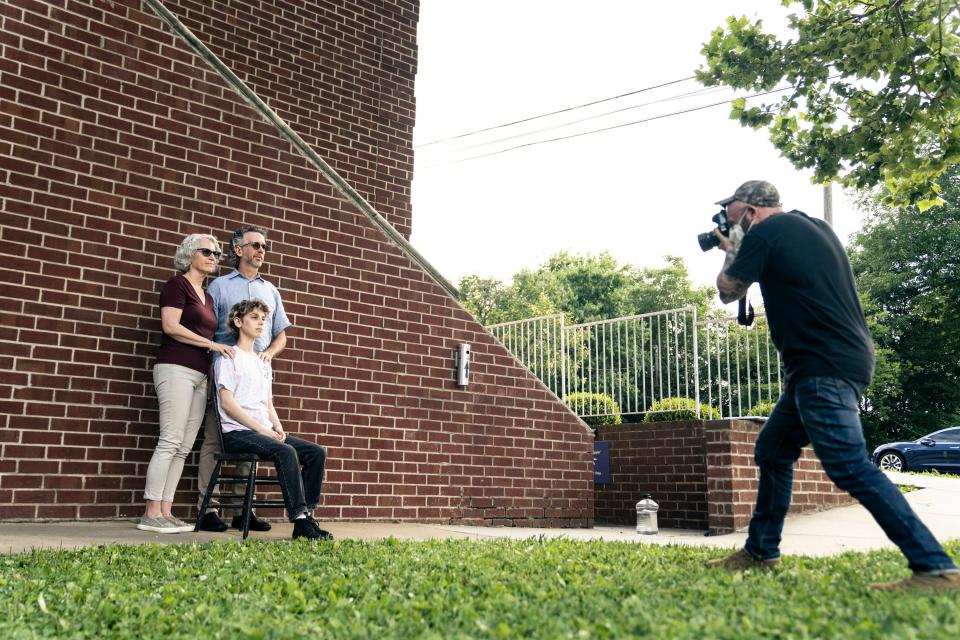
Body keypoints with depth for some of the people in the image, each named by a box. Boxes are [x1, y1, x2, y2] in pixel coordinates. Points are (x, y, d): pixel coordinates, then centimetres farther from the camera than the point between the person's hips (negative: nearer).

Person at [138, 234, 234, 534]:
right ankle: (151, 514, -8)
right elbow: (170, 326, -11)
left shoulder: (207, 296, 22)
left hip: (199, 375, 8)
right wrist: (212, 344, -10)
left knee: (184, 447, 3)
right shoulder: (178, 284, -1)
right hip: (176, 369, -8)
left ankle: (164, 512, 5)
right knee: (170, 442, -11)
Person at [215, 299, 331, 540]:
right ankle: (300, 520, -34)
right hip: (237, 432, -8)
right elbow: (227, 403, -10)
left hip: (264, 432, 8)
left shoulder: (263, 363, 25)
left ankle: (306, 516, -14)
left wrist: (278, 428, 1)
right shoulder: (229, 357, 1)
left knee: (317, 452, -10)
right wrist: (262, 429, -16)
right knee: (286, 452, -33)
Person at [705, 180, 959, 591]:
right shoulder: (814, 227, 18)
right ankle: (760, 552, 22)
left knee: (849, 467, -14)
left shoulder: (764, 233, -8)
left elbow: (729, 291, 0)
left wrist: (730, 254, 17)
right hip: (835, 360, 10)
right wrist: (740, 251, 24)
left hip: (824, 368, -10)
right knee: (772, 451, 15)